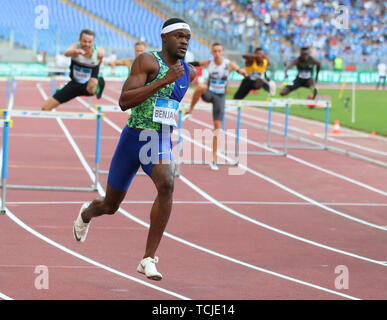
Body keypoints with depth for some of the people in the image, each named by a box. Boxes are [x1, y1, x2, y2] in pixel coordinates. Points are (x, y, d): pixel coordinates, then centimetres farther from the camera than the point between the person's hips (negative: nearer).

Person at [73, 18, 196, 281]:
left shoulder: (189, 72, 8)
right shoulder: (147, 61, -13)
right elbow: (124, 102, -25)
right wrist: (163, 81, -30)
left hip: (161, 143, 3)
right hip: (133, 138, -3)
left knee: (166, 185, -29)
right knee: (110, 206, 12)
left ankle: (149, 259, -25)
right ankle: (87, 213, 52)